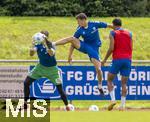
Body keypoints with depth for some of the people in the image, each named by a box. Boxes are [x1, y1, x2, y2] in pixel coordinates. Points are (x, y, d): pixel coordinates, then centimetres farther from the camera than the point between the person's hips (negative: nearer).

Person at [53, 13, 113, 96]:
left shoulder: (95, 24, -12)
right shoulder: (79, 30, -7)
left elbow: (108, 26, -1)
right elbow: (74, 42, -2)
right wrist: (70, 55, -4)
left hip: (94, 49, -1)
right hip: (84, 46, 1)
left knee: (98, 69, -11)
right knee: (71, 38, -24)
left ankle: (100, 86, 13)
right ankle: (52, 44, -29)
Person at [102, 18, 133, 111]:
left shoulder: (113, 33, 0)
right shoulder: (129, 33, 12)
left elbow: (111, 48, -8)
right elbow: (131, 48, 10)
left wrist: (105, 59, 2)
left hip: (117, 59, -3)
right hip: (128, 59, 3)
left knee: (110, 80, 11)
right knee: (124, 83, 6)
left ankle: (113, 99, -7)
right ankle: (123, 105, 0)